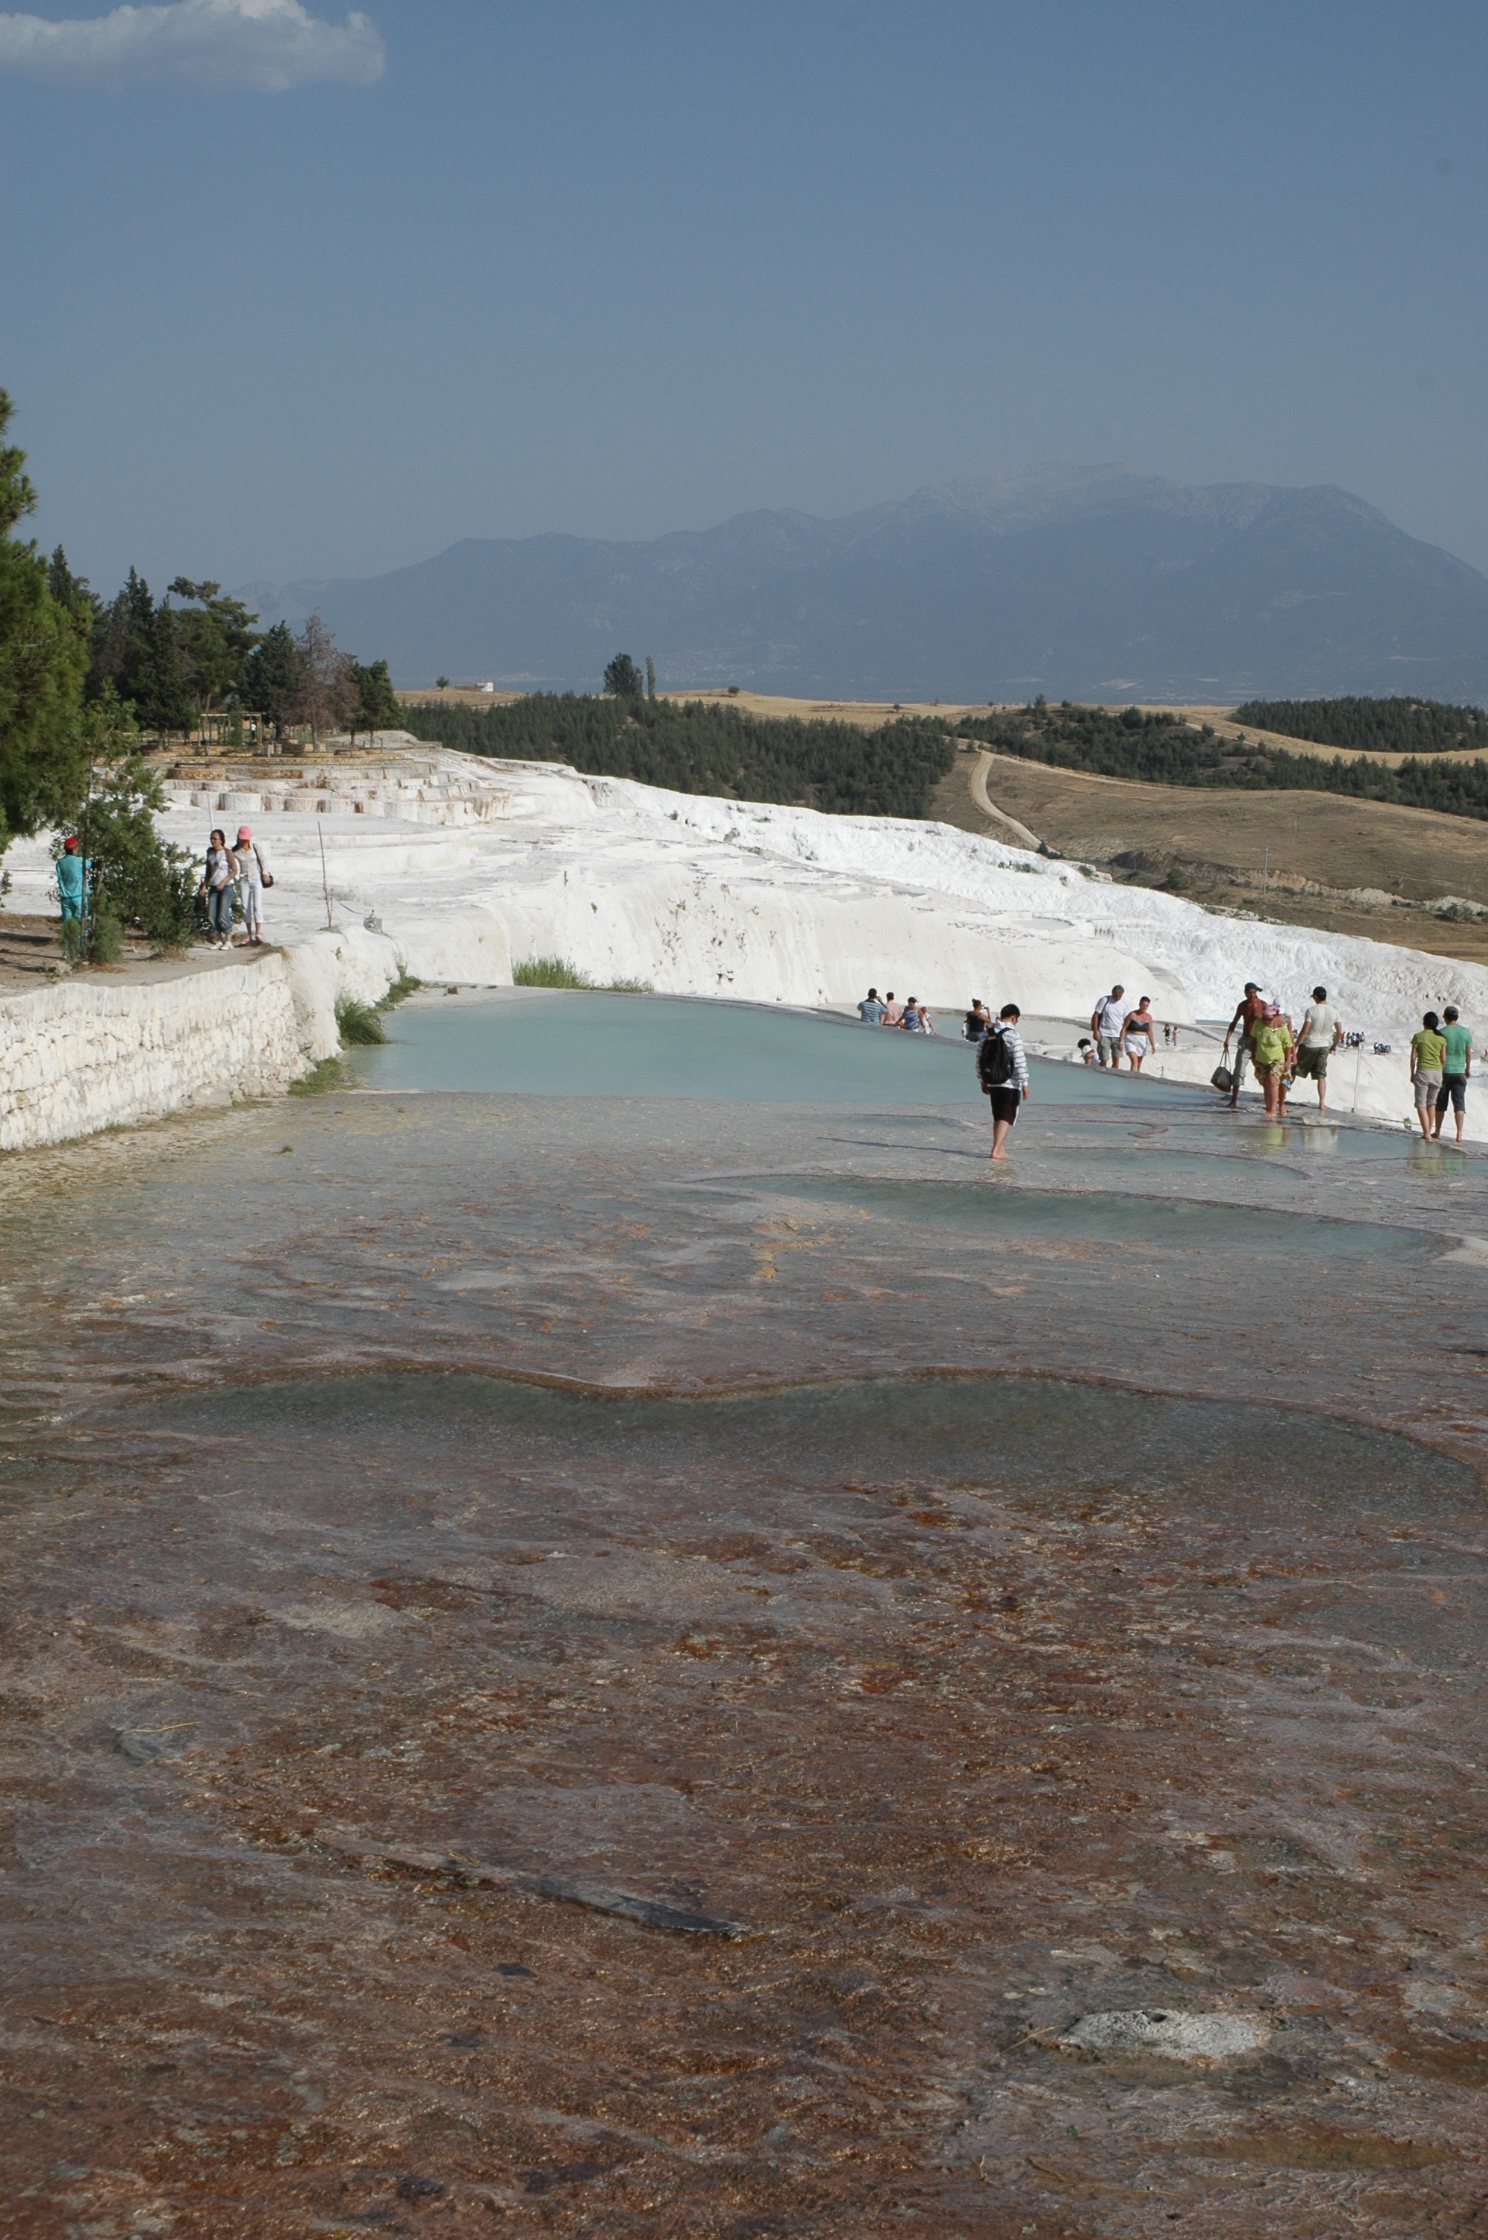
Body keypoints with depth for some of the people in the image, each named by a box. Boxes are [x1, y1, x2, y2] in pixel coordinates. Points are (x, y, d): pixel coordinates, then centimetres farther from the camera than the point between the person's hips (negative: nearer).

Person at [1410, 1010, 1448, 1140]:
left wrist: (1412, 1074, 6)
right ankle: (1428, 1131, 22)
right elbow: (1443, 1059, 4)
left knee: (1421, 1104, -2)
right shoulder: (1441, 1038, 3)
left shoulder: (1418, 1036, -5)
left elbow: (1413, 1057, -4)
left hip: (1422, 1071, -3)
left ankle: (1426, 1133, -16)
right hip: (1437, 1072, 3)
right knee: (1431, 1103, 18)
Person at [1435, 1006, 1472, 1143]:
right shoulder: (1465, 1032, 0)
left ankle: (1438, 1132, 18)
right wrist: (1468, 1069, 22)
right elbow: (1469, 1054, 7)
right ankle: (1459, 1134, -9)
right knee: (1459, 1105, 0)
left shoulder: (1442, 1033, -9)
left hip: (1444, 1071, -2)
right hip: (1459, 1072, 2)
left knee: (1440, 1104, 10)